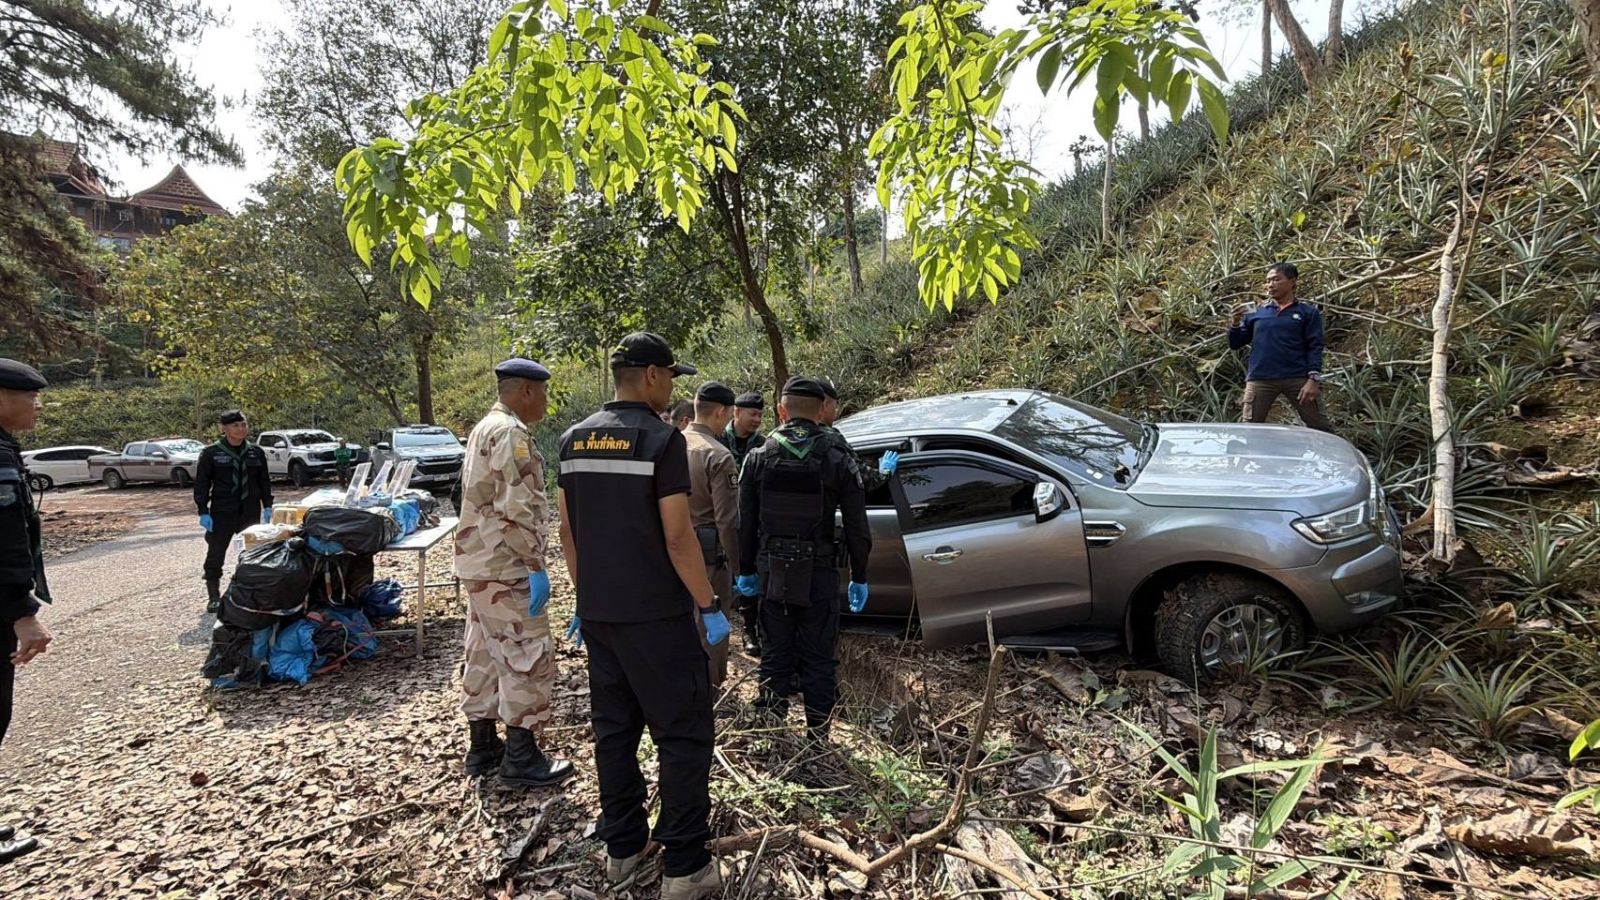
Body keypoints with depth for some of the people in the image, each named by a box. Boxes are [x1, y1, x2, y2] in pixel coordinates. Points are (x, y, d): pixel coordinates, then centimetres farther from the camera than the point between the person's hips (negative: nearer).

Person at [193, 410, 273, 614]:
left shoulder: (256, 452, 6)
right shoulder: (211, 453, -3)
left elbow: (264, 481, 12)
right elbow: (201, 484, -2)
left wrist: (267, 506, 6)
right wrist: (203, 512, -8)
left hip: (250, 512, 3)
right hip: (222, 513, -3)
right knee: (215, 556, 0)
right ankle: (214, 597, 11)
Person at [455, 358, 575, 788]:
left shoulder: (484, 428, 16)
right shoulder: (511, 432, -17)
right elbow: (517, 508, -24)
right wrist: (536, 566, -21)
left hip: (479, 563, 11)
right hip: (505, 568, -11)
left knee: (484, 655, 16)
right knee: (528, 658, -3)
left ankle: (482, 746, 26)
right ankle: (520, 759, 5)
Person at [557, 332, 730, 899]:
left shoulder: (575, 439, 7)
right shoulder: (662, 438, -14)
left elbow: (567, 532, 10)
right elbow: (677, 537, -18)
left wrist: (586, 597, 19)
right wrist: (709, 607, -9)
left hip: (598, 614, 7)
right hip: (655, 617, -7)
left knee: (613, 730, 17)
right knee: (682, 736, 3)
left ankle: (622, 850, 28)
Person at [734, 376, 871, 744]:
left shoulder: (758, 459, -2)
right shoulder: (839, 461, -8)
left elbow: (745, 524, 2)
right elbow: (857, 529, -5)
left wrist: (746, 570, 13)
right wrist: (859, 578, 5)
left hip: (773, 574, 2)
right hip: (819, 576, -2)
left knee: (775, 655, 14)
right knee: (818, 659, 10)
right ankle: (818, 735, 18)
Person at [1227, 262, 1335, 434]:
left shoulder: (1308, 312, 9)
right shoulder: (1256, 313, 14)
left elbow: (1315, 347, 1)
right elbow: (1235, 343, 13)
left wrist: (1313, 379, -12)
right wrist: (1236, 322, -6)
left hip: (1298, 379, -1)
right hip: (1260, 380, 2)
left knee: (1322, 428, 1)